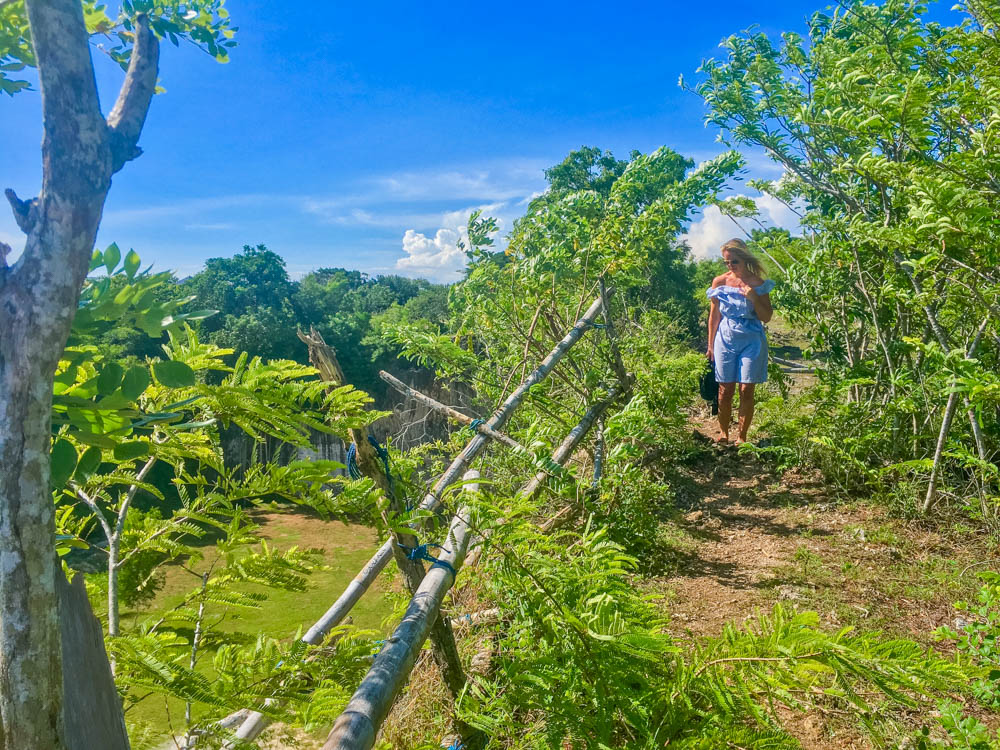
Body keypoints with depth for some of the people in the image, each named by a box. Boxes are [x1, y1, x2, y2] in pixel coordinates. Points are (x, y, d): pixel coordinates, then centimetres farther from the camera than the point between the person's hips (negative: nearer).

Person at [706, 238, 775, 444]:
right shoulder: (719, 282, 2)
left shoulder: (757, 284, -2)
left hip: (751, 341, -1)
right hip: (725, 340, 1)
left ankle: (742, 436, 10)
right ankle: (724, 433, 19)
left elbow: (766, 318, -1)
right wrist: (710, 345, 11)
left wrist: (754, 298, -17)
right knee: (725, 390, 3)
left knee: (747, 391, -1)